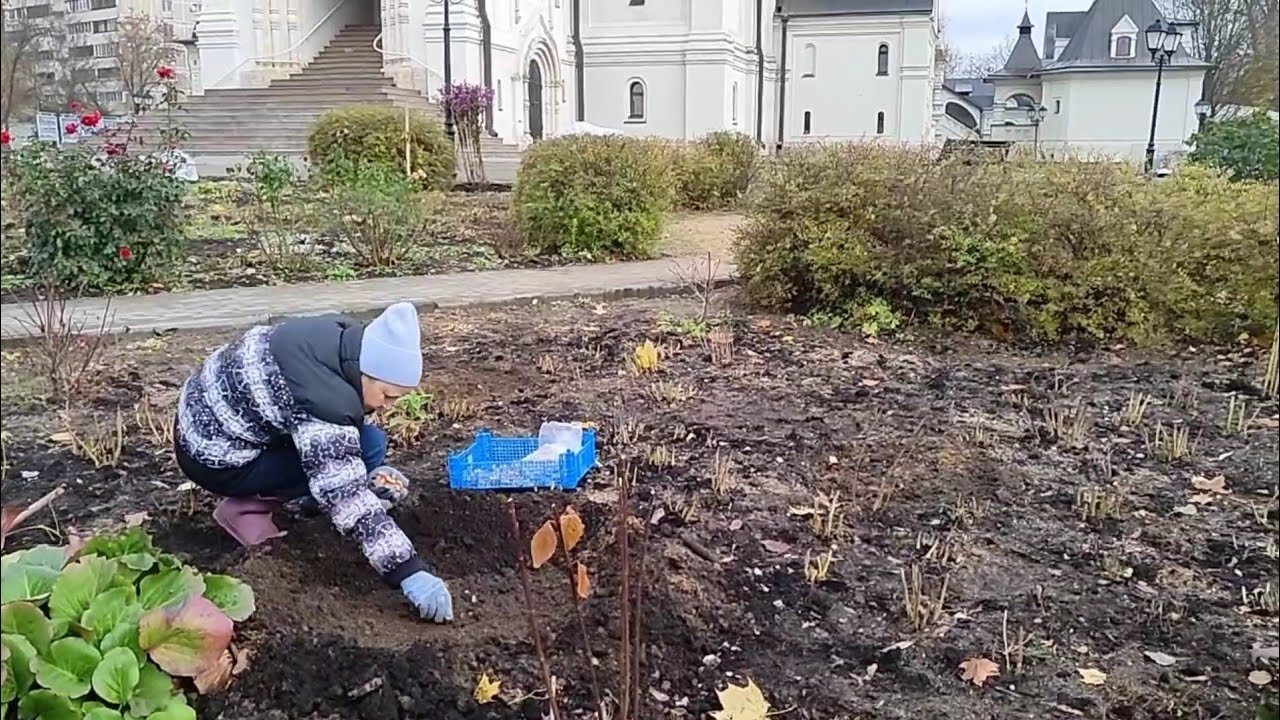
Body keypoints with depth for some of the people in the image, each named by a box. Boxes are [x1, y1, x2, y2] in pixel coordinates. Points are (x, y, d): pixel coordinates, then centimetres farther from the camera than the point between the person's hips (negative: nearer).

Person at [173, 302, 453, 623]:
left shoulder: (343, 339, -8)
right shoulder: (324, 402, -33)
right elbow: (346, 497, -34)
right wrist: (408, 572, -35)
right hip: (214, 458, -8)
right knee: (367, 448, -16)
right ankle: (246, 507, -8)